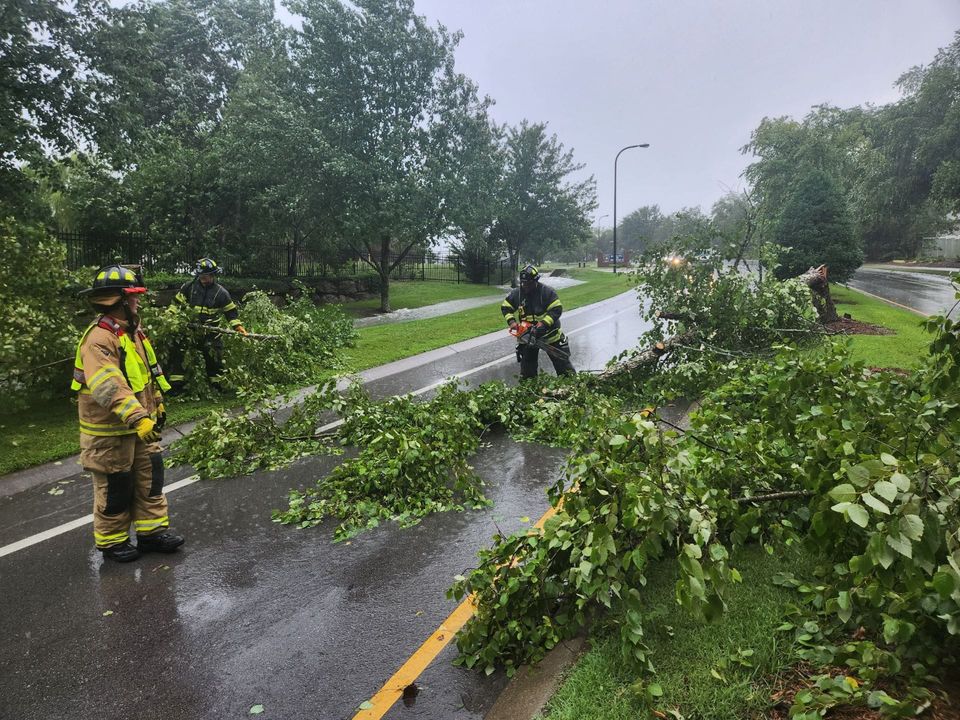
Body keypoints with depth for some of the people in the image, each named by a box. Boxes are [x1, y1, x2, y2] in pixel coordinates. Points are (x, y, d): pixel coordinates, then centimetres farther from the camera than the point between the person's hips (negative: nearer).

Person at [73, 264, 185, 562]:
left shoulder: (132, 330, 8)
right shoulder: (99, 338, -24)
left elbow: (149, 371, 18)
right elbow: (109, 387, -36)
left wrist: (157, 405, 23)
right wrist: (138, 417, -42)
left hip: (140, 425, 9)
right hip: (110, 430, -8)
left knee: (150, 479, 13)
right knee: (116, 488, 7)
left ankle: (152, 531, 26)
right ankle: (111, 541, 26)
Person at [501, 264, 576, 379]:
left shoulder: (548, 291, -15)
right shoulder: (516, 293, -4)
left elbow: (556, 309, -20)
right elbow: (505, 307, 5)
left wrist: (543, 323, -31)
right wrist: (511, 321, -12)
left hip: (550, 334, -3)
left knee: (562, 360, 8)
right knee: (527, 371, 11)